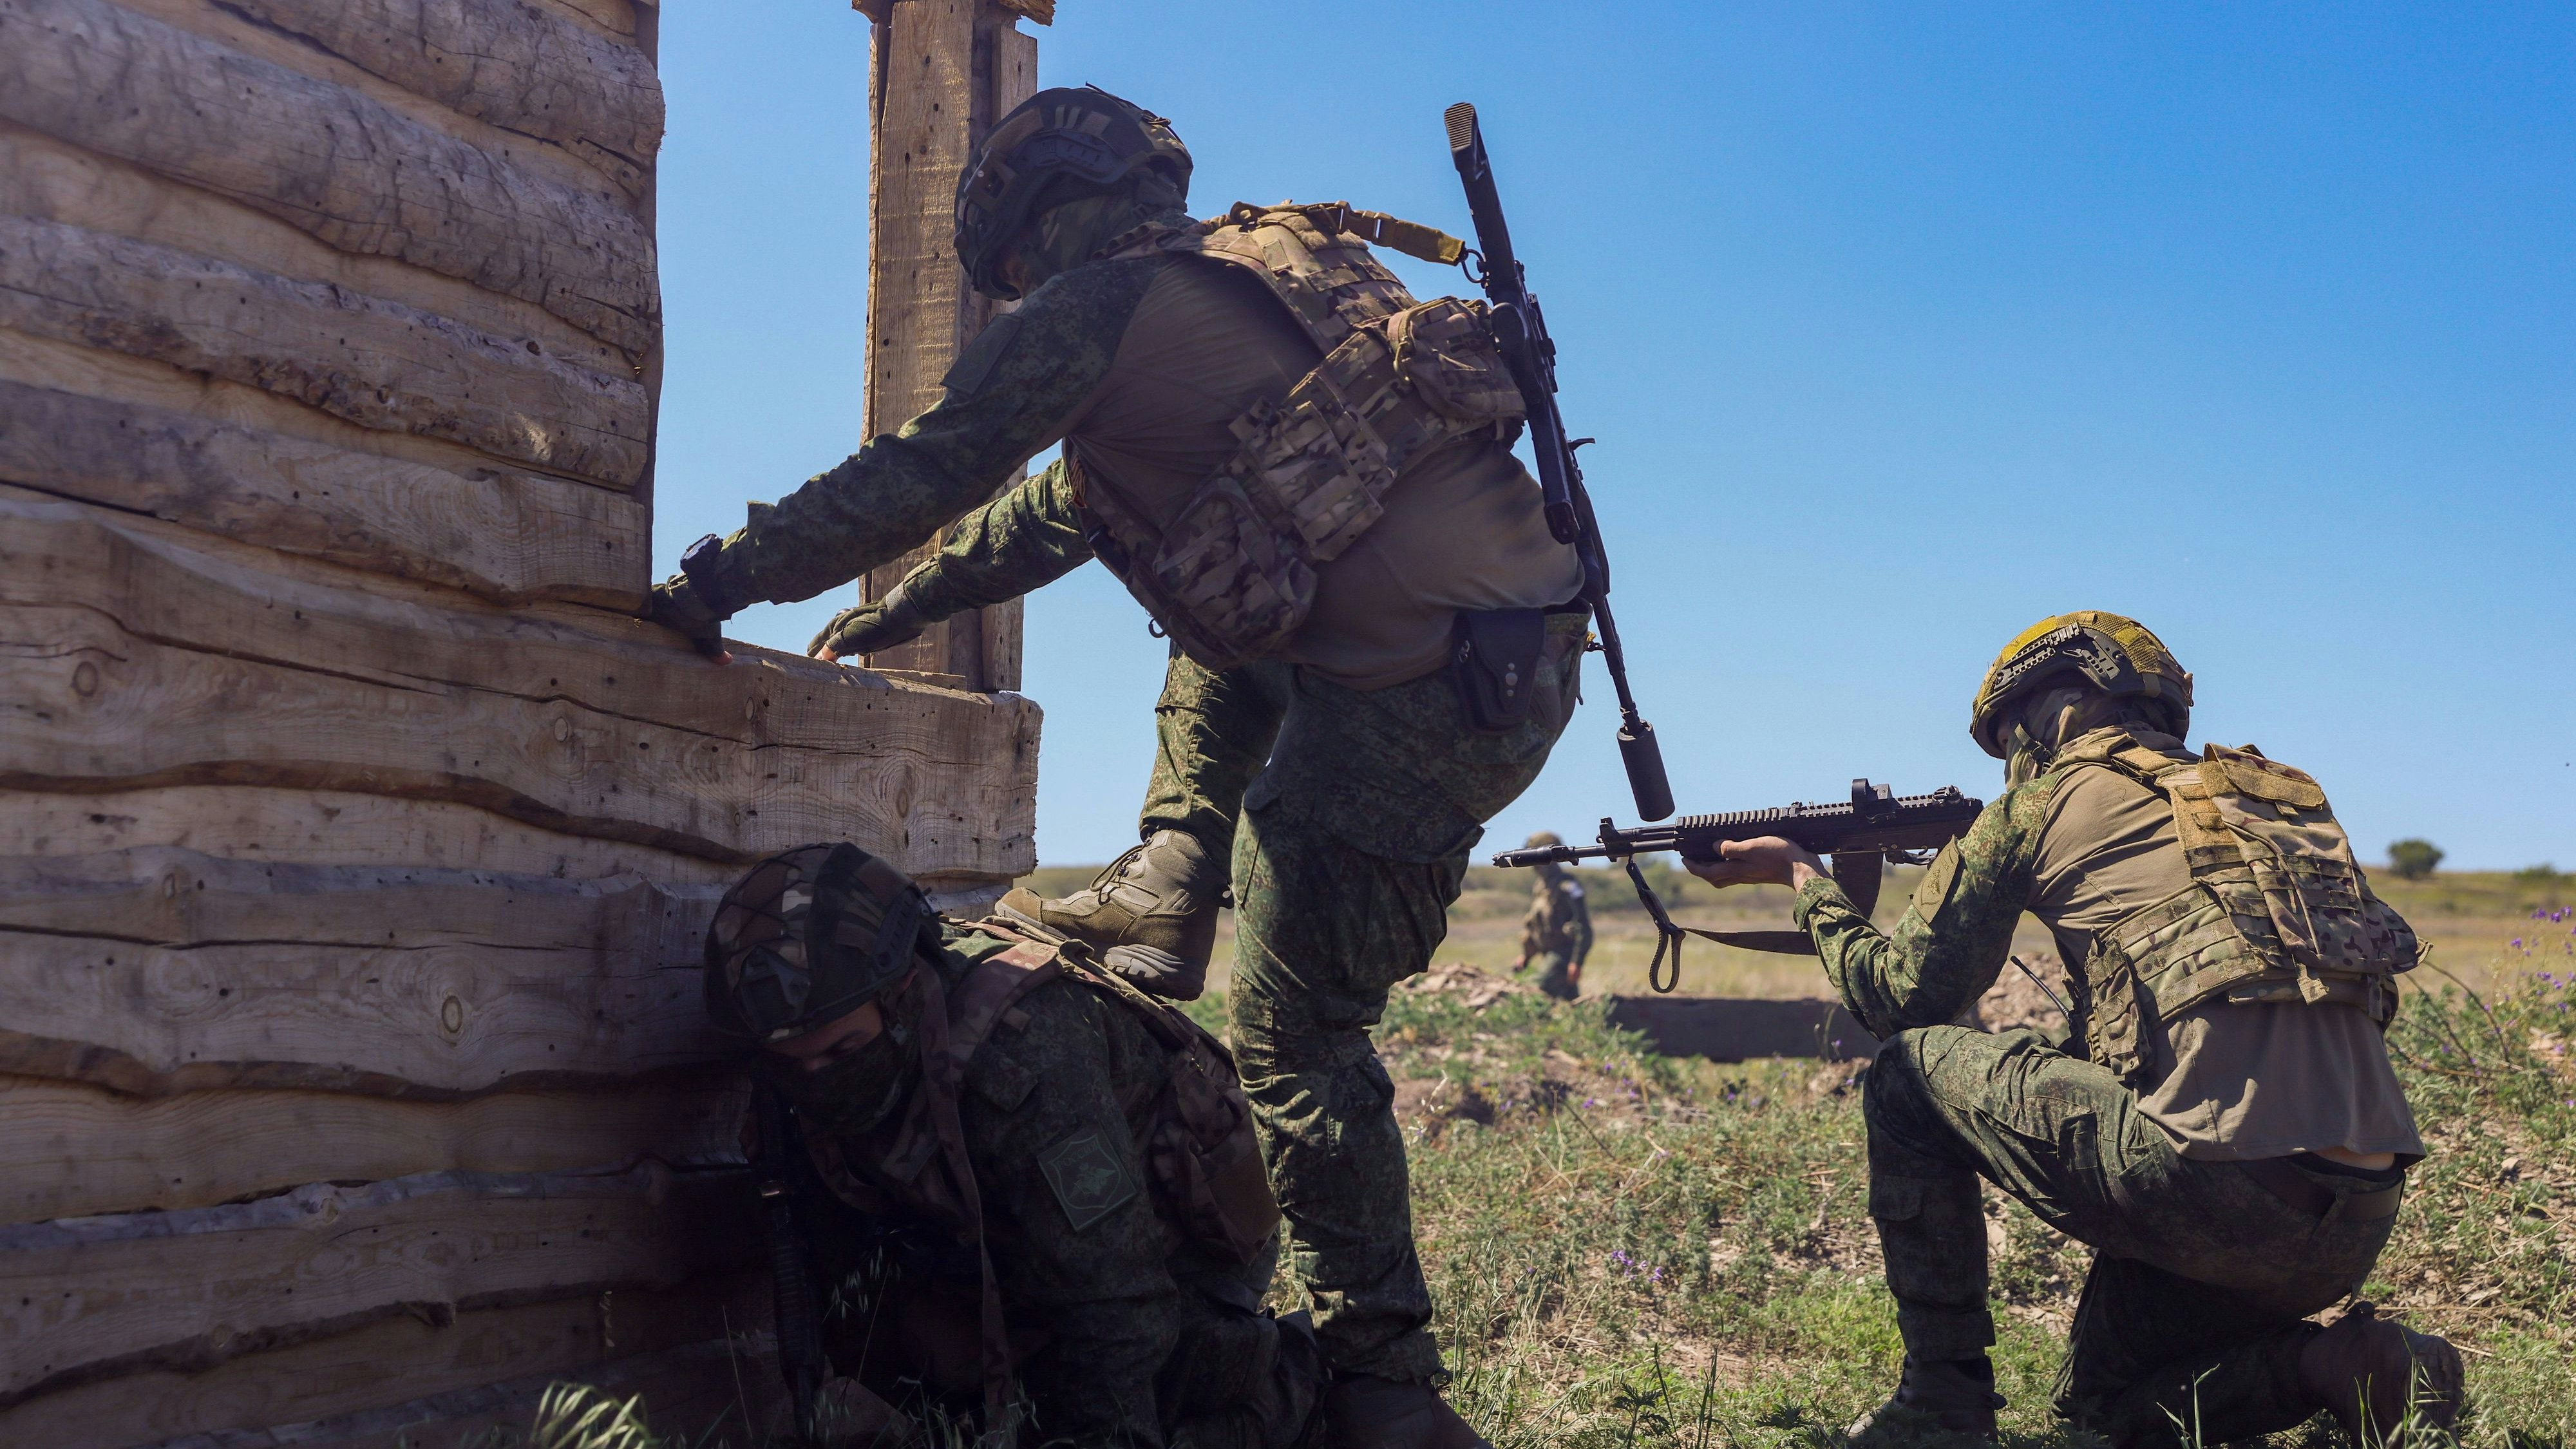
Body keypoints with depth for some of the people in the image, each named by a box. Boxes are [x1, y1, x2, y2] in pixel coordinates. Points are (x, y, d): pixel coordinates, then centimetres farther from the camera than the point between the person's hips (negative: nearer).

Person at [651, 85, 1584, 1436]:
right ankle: (1164, 896, 26)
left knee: (1293, 1026, 1)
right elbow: (1064, 506, 34)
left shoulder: (1100, 305, -1)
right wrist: (893, 611, 39)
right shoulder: (1248, 276, 26)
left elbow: (919, 475, 0)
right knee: (1215, 642, 32)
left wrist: (715, 581, 12)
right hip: (1532, 645, 9)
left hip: (1424, 686, -9)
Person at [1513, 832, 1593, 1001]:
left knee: (1545, 986, -27)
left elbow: (1583, 927, -17)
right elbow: (1532, 923, 25)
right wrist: (1525, 955, 20)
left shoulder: (1568, 886, -13)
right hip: (1547, 953, 9)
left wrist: (1577, 962, -23)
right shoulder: (1538, 886, 14)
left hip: (1565, 951, -9)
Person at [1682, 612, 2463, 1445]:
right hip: (2360, 1226, 8)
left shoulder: (2049, 800, 5)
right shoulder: (2277, 796, 23)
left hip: (2216, 1183, -8)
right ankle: (2343, 1368, 5)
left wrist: (1804, 877, 25)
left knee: (1910, 1071, 11)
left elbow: (1900, 994, 9)